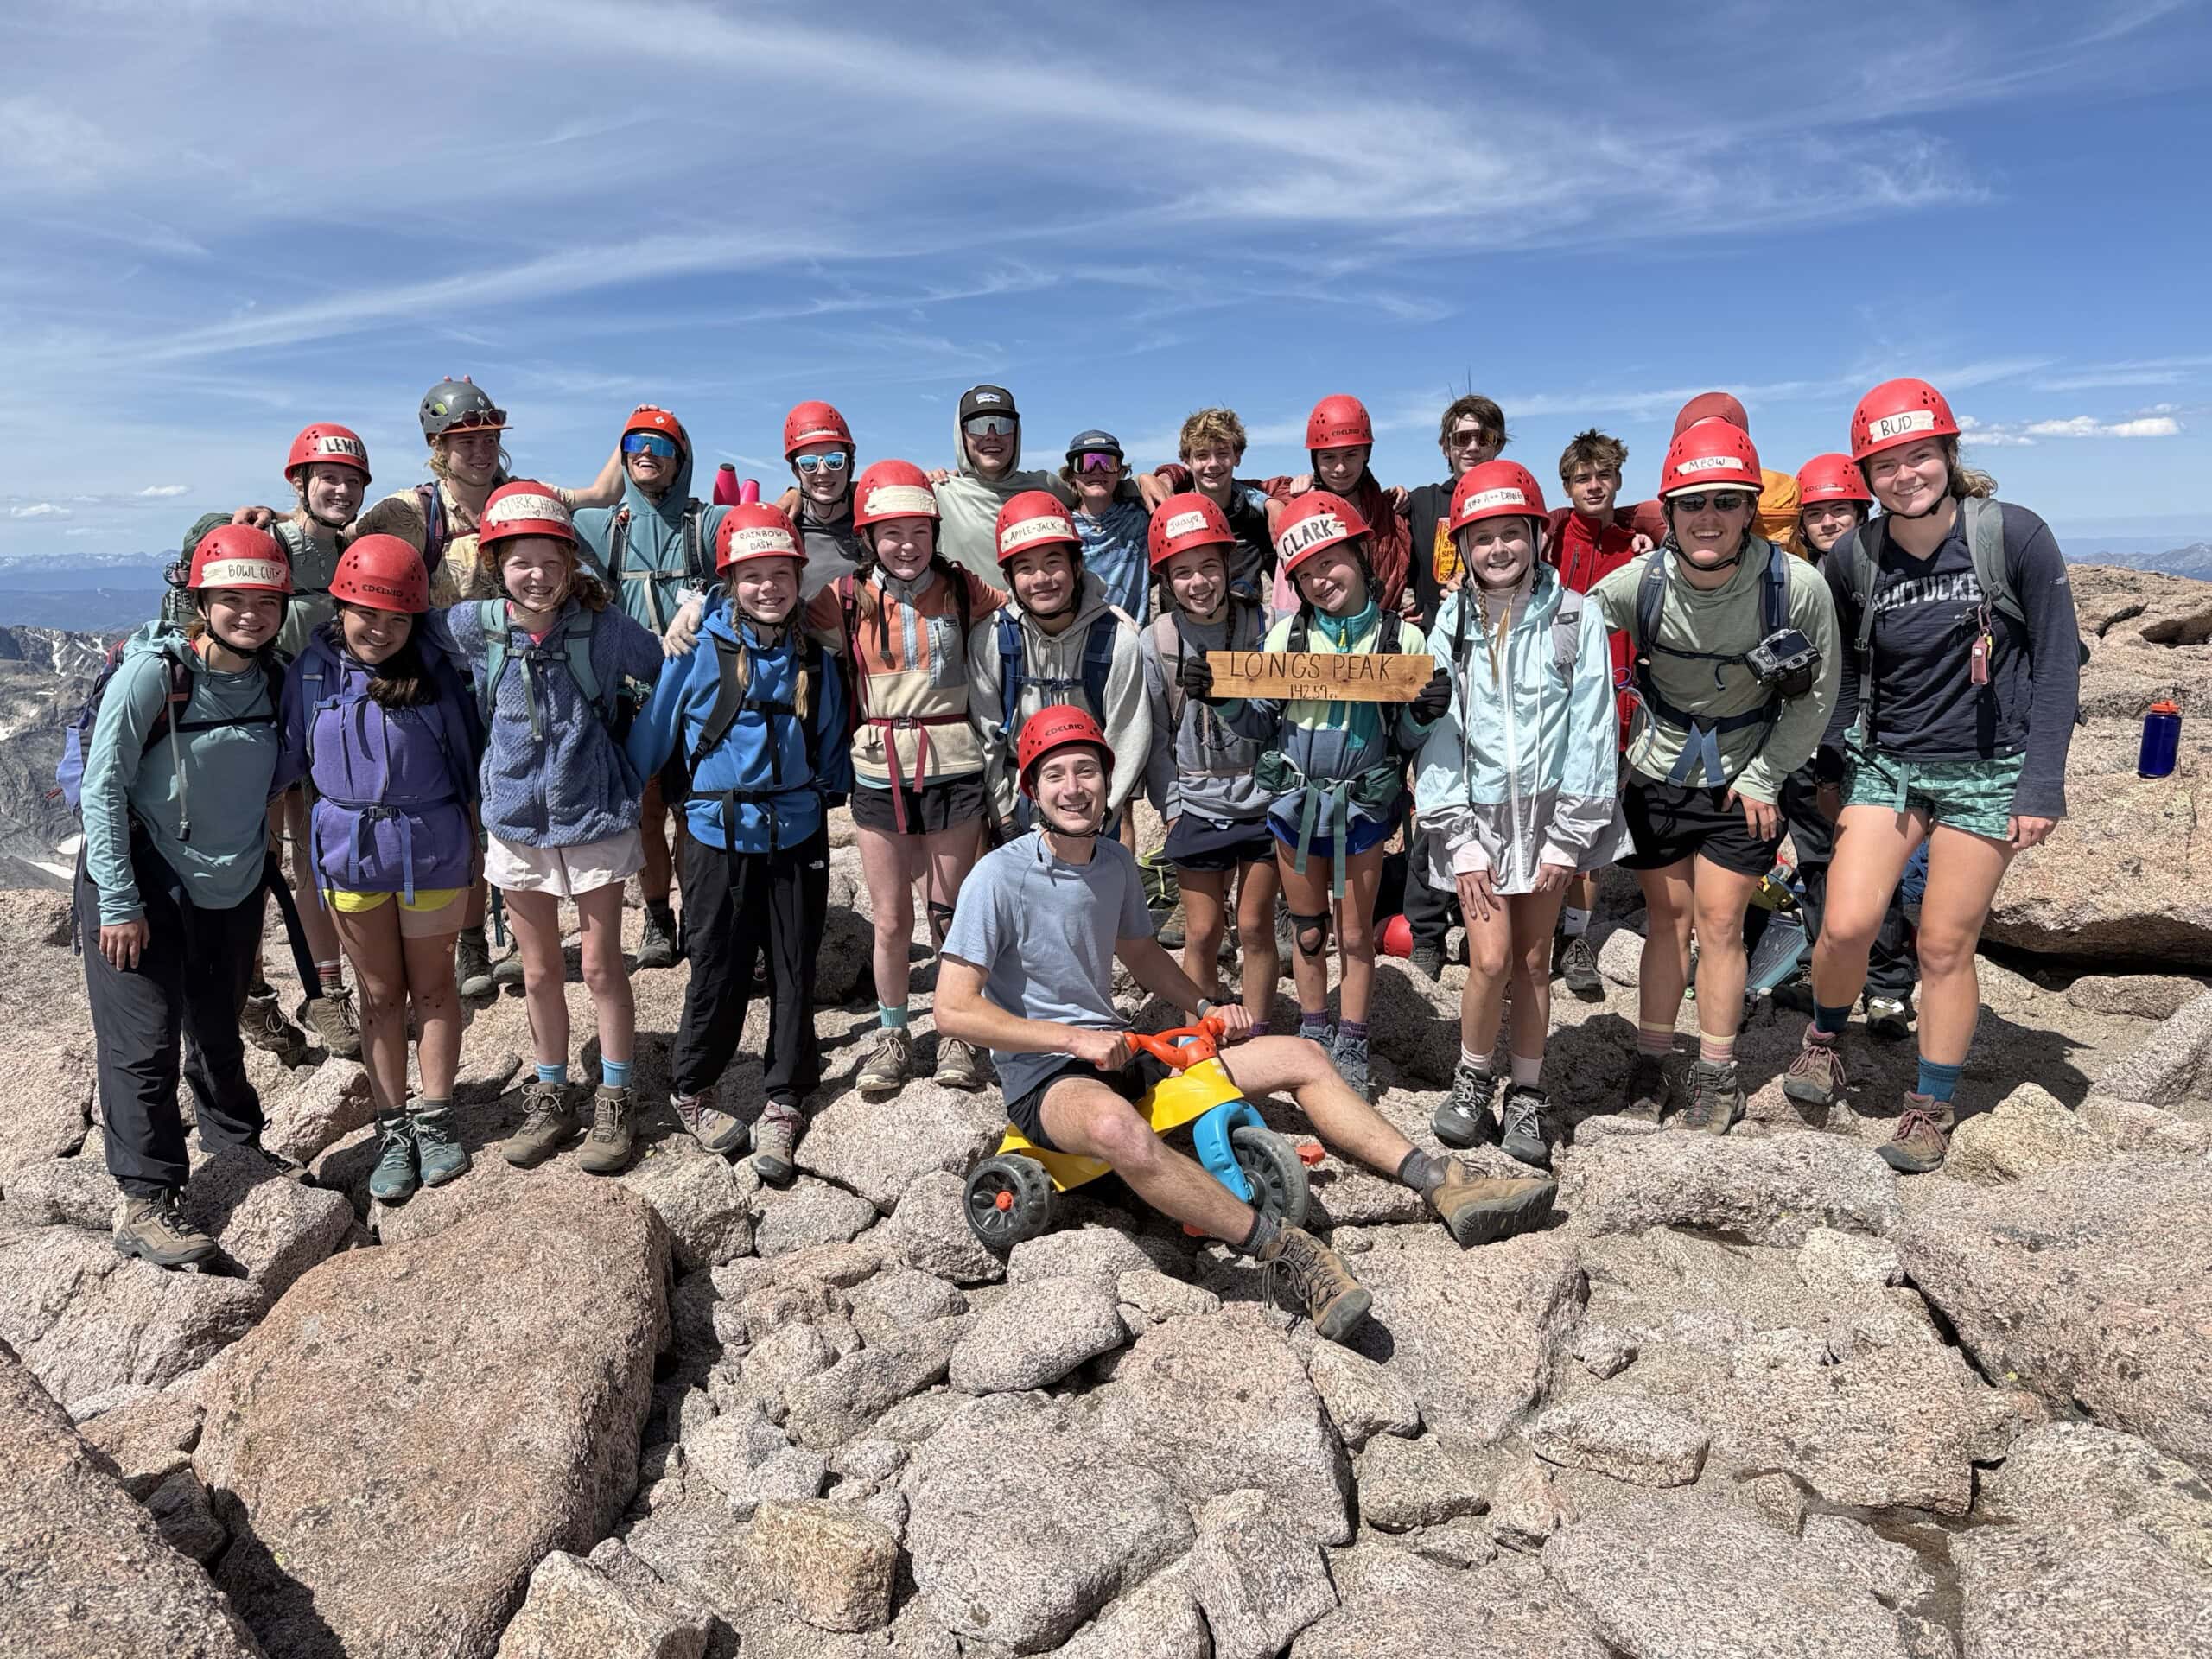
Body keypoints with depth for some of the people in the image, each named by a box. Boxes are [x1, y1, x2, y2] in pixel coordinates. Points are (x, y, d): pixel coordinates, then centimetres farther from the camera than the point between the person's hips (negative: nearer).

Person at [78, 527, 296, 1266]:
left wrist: (263, 868, 12)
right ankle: (146, 1204, 8)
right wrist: (119, 902, -16)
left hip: (232, 893, 5)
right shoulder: (153, 673, -16)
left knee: (219, 1039, 19)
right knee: (145, 1049, -2)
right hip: (143, 890, -5)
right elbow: (101, 789, -14)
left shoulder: (273, 681, 0)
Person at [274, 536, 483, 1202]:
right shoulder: (312, 671, -3)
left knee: (433, 987, 11)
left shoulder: (434, 672, -7)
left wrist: (474, 849, 2)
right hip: (350, 852, 1)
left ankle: (434, 1119, 24)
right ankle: (392, 1129, 21)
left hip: (432, 850, -1)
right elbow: (287, 758, 7)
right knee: (380, 995, 12)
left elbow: (468, 760, 0)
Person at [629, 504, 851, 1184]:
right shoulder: (701, 653, -7)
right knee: (718, 975, 5)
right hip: (721, 840, -3)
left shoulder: (814, 662, 3)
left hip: (798, 838, 3)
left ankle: (784, 1104, 23)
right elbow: (652, 731, -2)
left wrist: (832, 793, 15)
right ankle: (692, 1089, 29)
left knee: (794, 976, 9)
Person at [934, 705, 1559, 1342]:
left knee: (1301, 1056, -1)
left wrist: (1204, 1007, 4)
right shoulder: (1000, 877, -16)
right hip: (1045, 1078, -7)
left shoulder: (1115, 863, 5)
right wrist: (1075, 1039, -22)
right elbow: (953, 1008, -19)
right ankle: (1287, 1252, -36)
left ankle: (1440, 1185, -3)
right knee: (1115, 1123, -44)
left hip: (1120, 1051, 7)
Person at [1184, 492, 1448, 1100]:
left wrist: (1427, 712, -22)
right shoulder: (1287, 634, -1)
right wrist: (1223, 696, -12)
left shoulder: (1403, 638, -6)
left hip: (1363, 807, -2)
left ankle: (1351, 1047, 27)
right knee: (1307, 931, 16)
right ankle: (1313, 1037, 34)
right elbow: (1261, 723, 5)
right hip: (1294, 803, 2)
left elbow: (1408, 739, -1)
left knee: (1355, 935, 11)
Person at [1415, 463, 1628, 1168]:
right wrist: (1460, 841, -7)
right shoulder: (1449, 626, 0)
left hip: (1547, 807, 0)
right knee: (1491, 958, -10)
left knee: (1533, 958, 5)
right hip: (1475, 811, 0)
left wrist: (1567, 838, -8)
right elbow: (1436, 735, -1)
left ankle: (1526, 1096, 22)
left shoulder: (1576, 619, -5)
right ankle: (1472, 1079, 16)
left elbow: (1591, 731, -6)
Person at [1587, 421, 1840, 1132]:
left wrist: (1764, 777, -6)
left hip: (1742, 779, -1)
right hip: (1658, 771, 1)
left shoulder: (1797, 586, -20)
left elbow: (1815, 696, -6)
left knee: (1719, 924, 0)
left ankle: (1718, 1078, 17)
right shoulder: (1638, 582, -18)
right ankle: (1650, 1065, 22)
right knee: (1666, 918, 9)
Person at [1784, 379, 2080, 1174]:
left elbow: (2058, 662, -7)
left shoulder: (2015, 536, -11)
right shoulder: (1853, 557, -4)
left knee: (1945, 948, 2)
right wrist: (1835, 766, 2)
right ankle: (1825, 1037, 21)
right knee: (1846, 925, -10)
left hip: (1987, 772, -2)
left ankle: (1932, 1107, 21)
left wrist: (2041, 783, -11)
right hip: (1885, 764, 2)